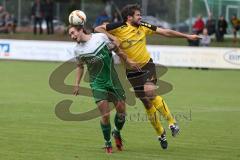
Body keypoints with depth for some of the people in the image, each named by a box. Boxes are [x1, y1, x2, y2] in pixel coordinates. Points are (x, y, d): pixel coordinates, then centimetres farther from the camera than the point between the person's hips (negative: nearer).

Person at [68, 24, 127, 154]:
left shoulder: (101, 37, -8)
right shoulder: (77, 50, -2)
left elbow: (115, 49, 5)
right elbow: (80, 66, 14)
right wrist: (77, 84, 8)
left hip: (112, 79, 1)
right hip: (97, 83, -1)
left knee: (121, 110, 4)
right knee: (105, 115, -10)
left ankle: (117, 132, 34)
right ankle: (107, 143, 10)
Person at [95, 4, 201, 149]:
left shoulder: (143, 27, 0)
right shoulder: (120, 27, -9)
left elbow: (166, 32, 6)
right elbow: (98, 29, -6)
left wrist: (187, 36, 7)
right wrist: (112, 37, -21)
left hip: (147, 65, 0)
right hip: (131, 71, 0)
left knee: (150, 93, -26)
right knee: (148, 104, 3)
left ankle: (172, 122, -16)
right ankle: (161, 133, 20)